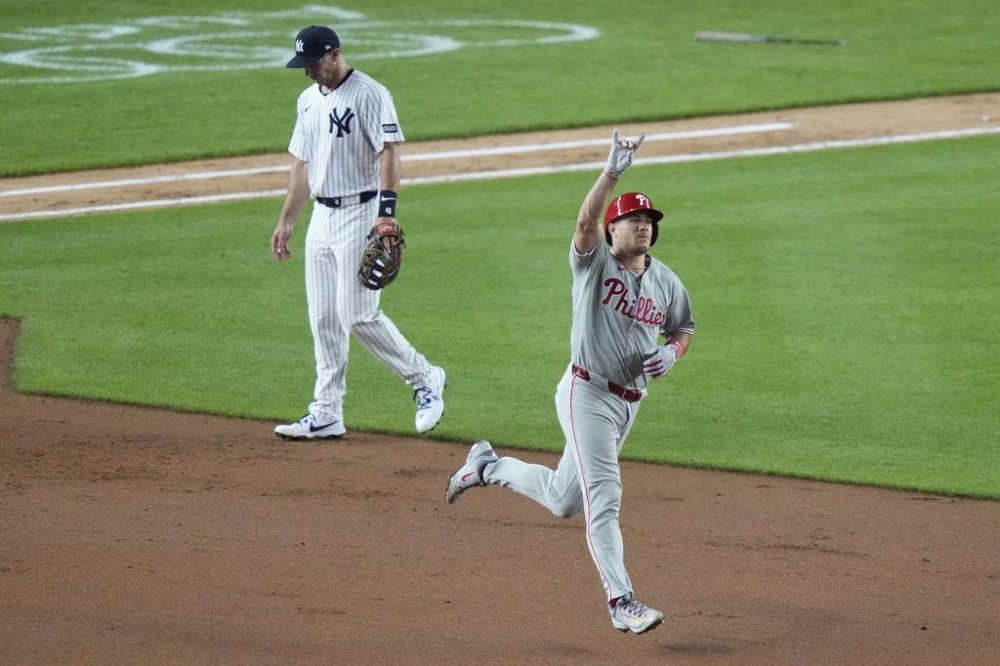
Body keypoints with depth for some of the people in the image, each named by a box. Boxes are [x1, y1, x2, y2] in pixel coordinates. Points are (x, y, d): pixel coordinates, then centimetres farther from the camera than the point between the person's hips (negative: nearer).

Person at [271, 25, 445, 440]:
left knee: (358, 315, -12)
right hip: (321, 216, 8)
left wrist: (386, 210, -28)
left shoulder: (369, 94, -11)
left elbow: (389, 153, -18)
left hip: (359, 215, -8)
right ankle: (326, 413, 9)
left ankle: (424, 379, 5)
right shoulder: (308, 100, 15)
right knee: (323, 319, 6)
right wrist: (286, 220, 18)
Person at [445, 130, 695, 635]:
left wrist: (671, 353, -1)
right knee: (603, 498, -15)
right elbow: (585, 222, -26)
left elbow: (684, 329, 22)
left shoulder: (666, 282, 9)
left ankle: (488, 466, 38)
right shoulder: (594, 261, -6)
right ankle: (622, 604, -17)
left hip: (630, 402, 6)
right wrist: (612, 173, -37)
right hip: (587, 394, -6)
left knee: (564, 501, 15)